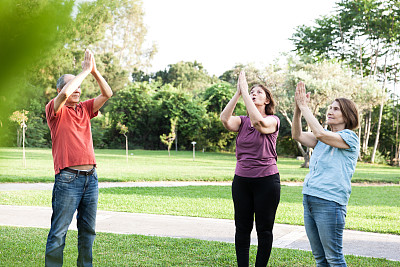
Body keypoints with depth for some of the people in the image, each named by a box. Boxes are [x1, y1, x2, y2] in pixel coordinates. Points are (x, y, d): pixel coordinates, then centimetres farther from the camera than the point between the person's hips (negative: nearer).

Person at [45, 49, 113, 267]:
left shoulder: (84, 109, 16)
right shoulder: (54, 109, 0)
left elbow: (107, 94, 10)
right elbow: (65, 93, -20)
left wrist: (94, 71, -1)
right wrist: (85, 71, -9)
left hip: (91, 177, 6)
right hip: (68, 179, -6)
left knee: (88, 230, 12)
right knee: (59, 232, -4)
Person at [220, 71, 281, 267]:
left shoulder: (272, 120, -4)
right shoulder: (242, 121, 8)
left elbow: (258, 121, -28)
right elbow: (225, 119, -14)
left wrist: (244, 91, -22)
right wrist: (238, 93, -17)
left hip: (266, 180, -4)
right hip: (241, 180, 4)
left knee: (264, 229, 5)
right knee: (242, 228, 8)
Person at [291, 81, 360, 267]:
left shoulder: (350, 138, -6)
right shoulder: (323, 140, 16)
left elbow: (320, 133, -21)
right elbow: (297, 135, 4)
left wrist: (304, 107, -13)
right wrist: (298, 107, -7)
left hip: (330, 202, -7)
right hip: (309, 200, 8)